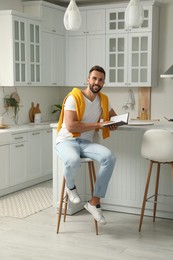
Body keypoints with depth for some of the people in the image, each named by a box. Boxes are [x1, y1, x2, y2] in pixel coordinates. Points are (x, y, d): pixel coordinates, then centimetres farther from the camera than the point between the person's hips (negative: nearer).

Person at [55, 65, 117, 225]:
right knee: (74, 161, -41)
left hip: (86, 142, 5)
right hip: (66, 141, -5)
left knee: (110, 157, -26)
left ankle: (94, 202, -16)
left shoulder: (103, 100, 9)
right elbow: (71, 126, -20)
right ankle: (70, 185, -2)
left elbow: (113, 114, 30)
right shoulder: (74, 98, -11)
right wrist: (97, 125, -18)